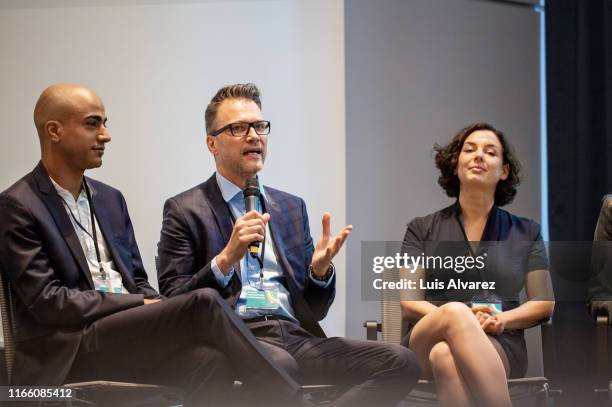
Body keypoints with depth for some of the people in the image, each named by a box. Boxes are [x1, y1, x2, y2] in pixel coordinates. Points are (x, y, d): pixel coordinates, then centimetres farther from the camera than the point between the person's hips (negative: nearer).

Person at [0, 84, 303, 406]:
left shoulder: (110, 199, 19)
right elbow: (47, 300, -11)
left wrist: (159, 310, -4)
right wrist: (141, 305, -12)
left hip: (130, 335, 7)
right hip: (68, 353, -7)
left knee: (210, 360, -28)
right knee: (204, 303, -27)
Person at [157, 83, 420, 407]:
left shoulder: (291, 207, 21)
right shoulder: (185, 210, 7)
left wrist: (320, 269, -1)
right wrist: (226, 258, -15)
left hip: (296, 335, 5)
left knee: (401, 362, -20)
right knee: (279, 365, -40)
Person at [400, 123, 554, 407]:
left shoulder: (526, 232, 19)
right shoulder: (422, 229, 18)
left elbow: (544, 303, 13)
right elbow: (409, 303, 7)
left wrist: (502, 319, -9)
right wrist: (454, 317, -15)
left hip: (500, 346, 0)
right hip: (425, 342, 0)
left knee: (446, 355, -39)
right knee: (455, 312, -38)